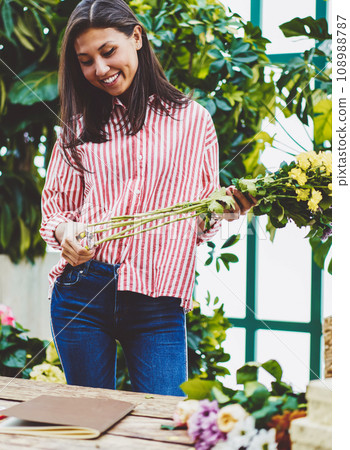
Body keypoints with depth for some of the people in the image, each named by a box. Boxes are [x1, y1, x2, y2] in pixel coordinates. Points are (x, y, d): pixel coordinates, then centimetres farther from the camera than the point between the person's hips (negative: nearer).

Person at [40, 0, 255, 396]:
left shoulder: (192, 120, 7)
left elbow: (203, 218, 11)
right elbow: (54, 203, 13)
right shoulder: (80, 126, 11)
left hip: (159, 303, -1)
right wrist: (64, 232, -8)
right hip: (82, 289, 2)